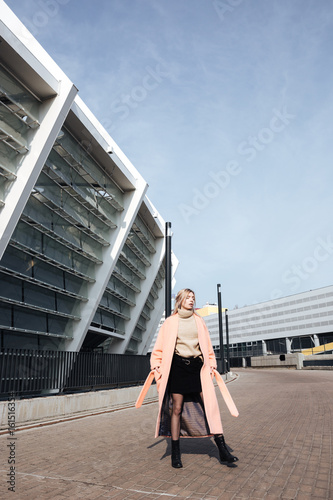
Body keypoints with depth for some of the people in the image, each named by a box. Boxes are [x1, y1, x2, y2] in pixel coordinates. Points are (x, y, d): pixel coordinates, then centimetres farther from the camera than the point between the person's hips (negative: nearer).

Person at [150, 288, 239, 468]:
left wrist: (211, 364, 10)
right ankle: (175, 453, 15)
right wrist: (156, 365, -2)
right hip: (177, 366, -2)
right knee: (176, 408, 2)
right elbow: (160, 346, 7)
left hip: (197, 366, 2)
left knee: (210, 405, -4)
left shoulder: (199, 321, 13)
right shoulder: (170, 322, 5)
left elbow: (207, 345, 17)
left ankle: (223, 452, 3)